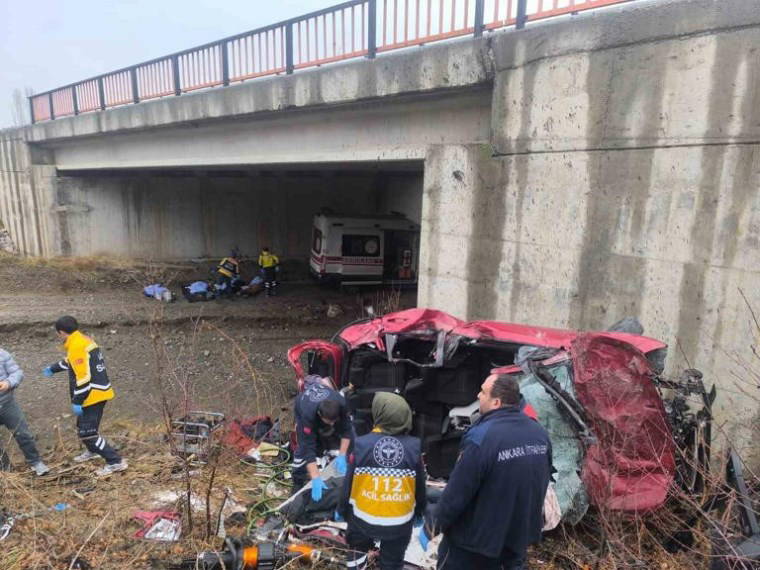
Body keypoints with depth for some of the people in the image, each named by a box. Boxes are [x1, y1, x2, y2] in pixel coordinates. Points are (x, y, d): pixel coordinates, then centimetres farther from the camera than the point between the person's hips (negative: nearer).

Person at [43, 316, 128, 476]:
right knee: (83, 426, 28)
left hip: (93, 395, -10)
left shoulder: (77, 346, -20)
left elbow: (83, 378, -24)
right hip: (98, 392, 10)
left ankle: (115, 462, -5)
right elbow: (71, 362, 33)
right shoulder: (84, 340, 11)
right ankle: (92, 451, 50)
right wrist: (53, 368, 48)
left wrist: (76, 402, -18)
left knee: (87, 432, -7)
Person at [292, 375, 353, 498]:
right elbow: (308, 448, -45)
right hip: (303, 407, -3)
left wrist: (342, 455, -32)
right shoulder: (308, 415, -47)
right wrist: (316, 479, -49)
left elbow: (346, 430, -25)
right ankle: (298, 486, 2)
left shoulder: (341, 404, -41)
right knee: (304, 447, -13)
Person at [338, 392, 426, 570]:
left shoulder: (362, 443, -17)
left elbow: (349, 483, -7)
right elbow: (420, 486, -1)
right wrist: (419, 513, 17)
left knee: (358, 548, 27)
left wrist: (342, 510, 11)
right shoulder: (414, 446, -13)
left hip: (364, 518, 0)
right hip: (400, 522, 1)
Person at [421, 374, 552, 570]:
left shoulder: (481, 437, -29)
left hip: (477, 538, -6)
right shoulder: (540, 433, -6)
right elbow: (543, 482, 7)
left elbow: (456, 493, -23)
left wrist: (431, 527, -8)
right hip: (520, 534, 6)